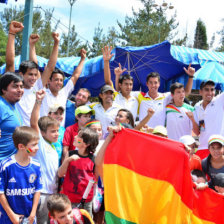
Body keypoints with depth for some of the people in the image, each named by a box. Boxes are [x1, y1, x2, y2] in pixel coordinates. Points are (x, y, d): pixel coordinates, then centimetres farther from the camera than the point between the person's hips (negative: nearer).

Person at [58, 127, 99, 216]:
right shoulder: (71, 154, -2)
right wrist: (67, 160, -18)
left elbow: (95, 179, 4)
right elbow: (60, 174, -4)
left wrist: (93, 198, 5)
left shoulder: (93, 159, -6)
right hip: (69, 198, 1)